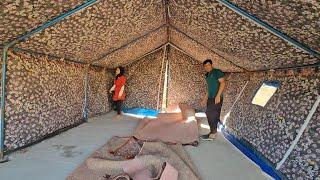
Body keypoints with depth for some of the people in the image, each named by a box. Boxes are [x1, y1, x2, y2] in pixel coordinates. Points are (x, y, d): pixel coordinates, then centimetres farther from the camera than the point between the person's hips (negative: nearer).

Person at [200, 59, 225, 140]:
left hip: (216, 98, -7)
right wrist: (204, 99, 22)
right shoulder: (207, 75, 17)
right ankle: (213, 133, 17)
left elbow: (223, 83, -14)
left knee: (212, 115, -9)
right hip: (210, 98, 8)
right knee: (212, 115, 9)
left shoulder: (217, 72, -5)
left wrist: (218, 96, -22)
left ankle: (212, 134, 0)